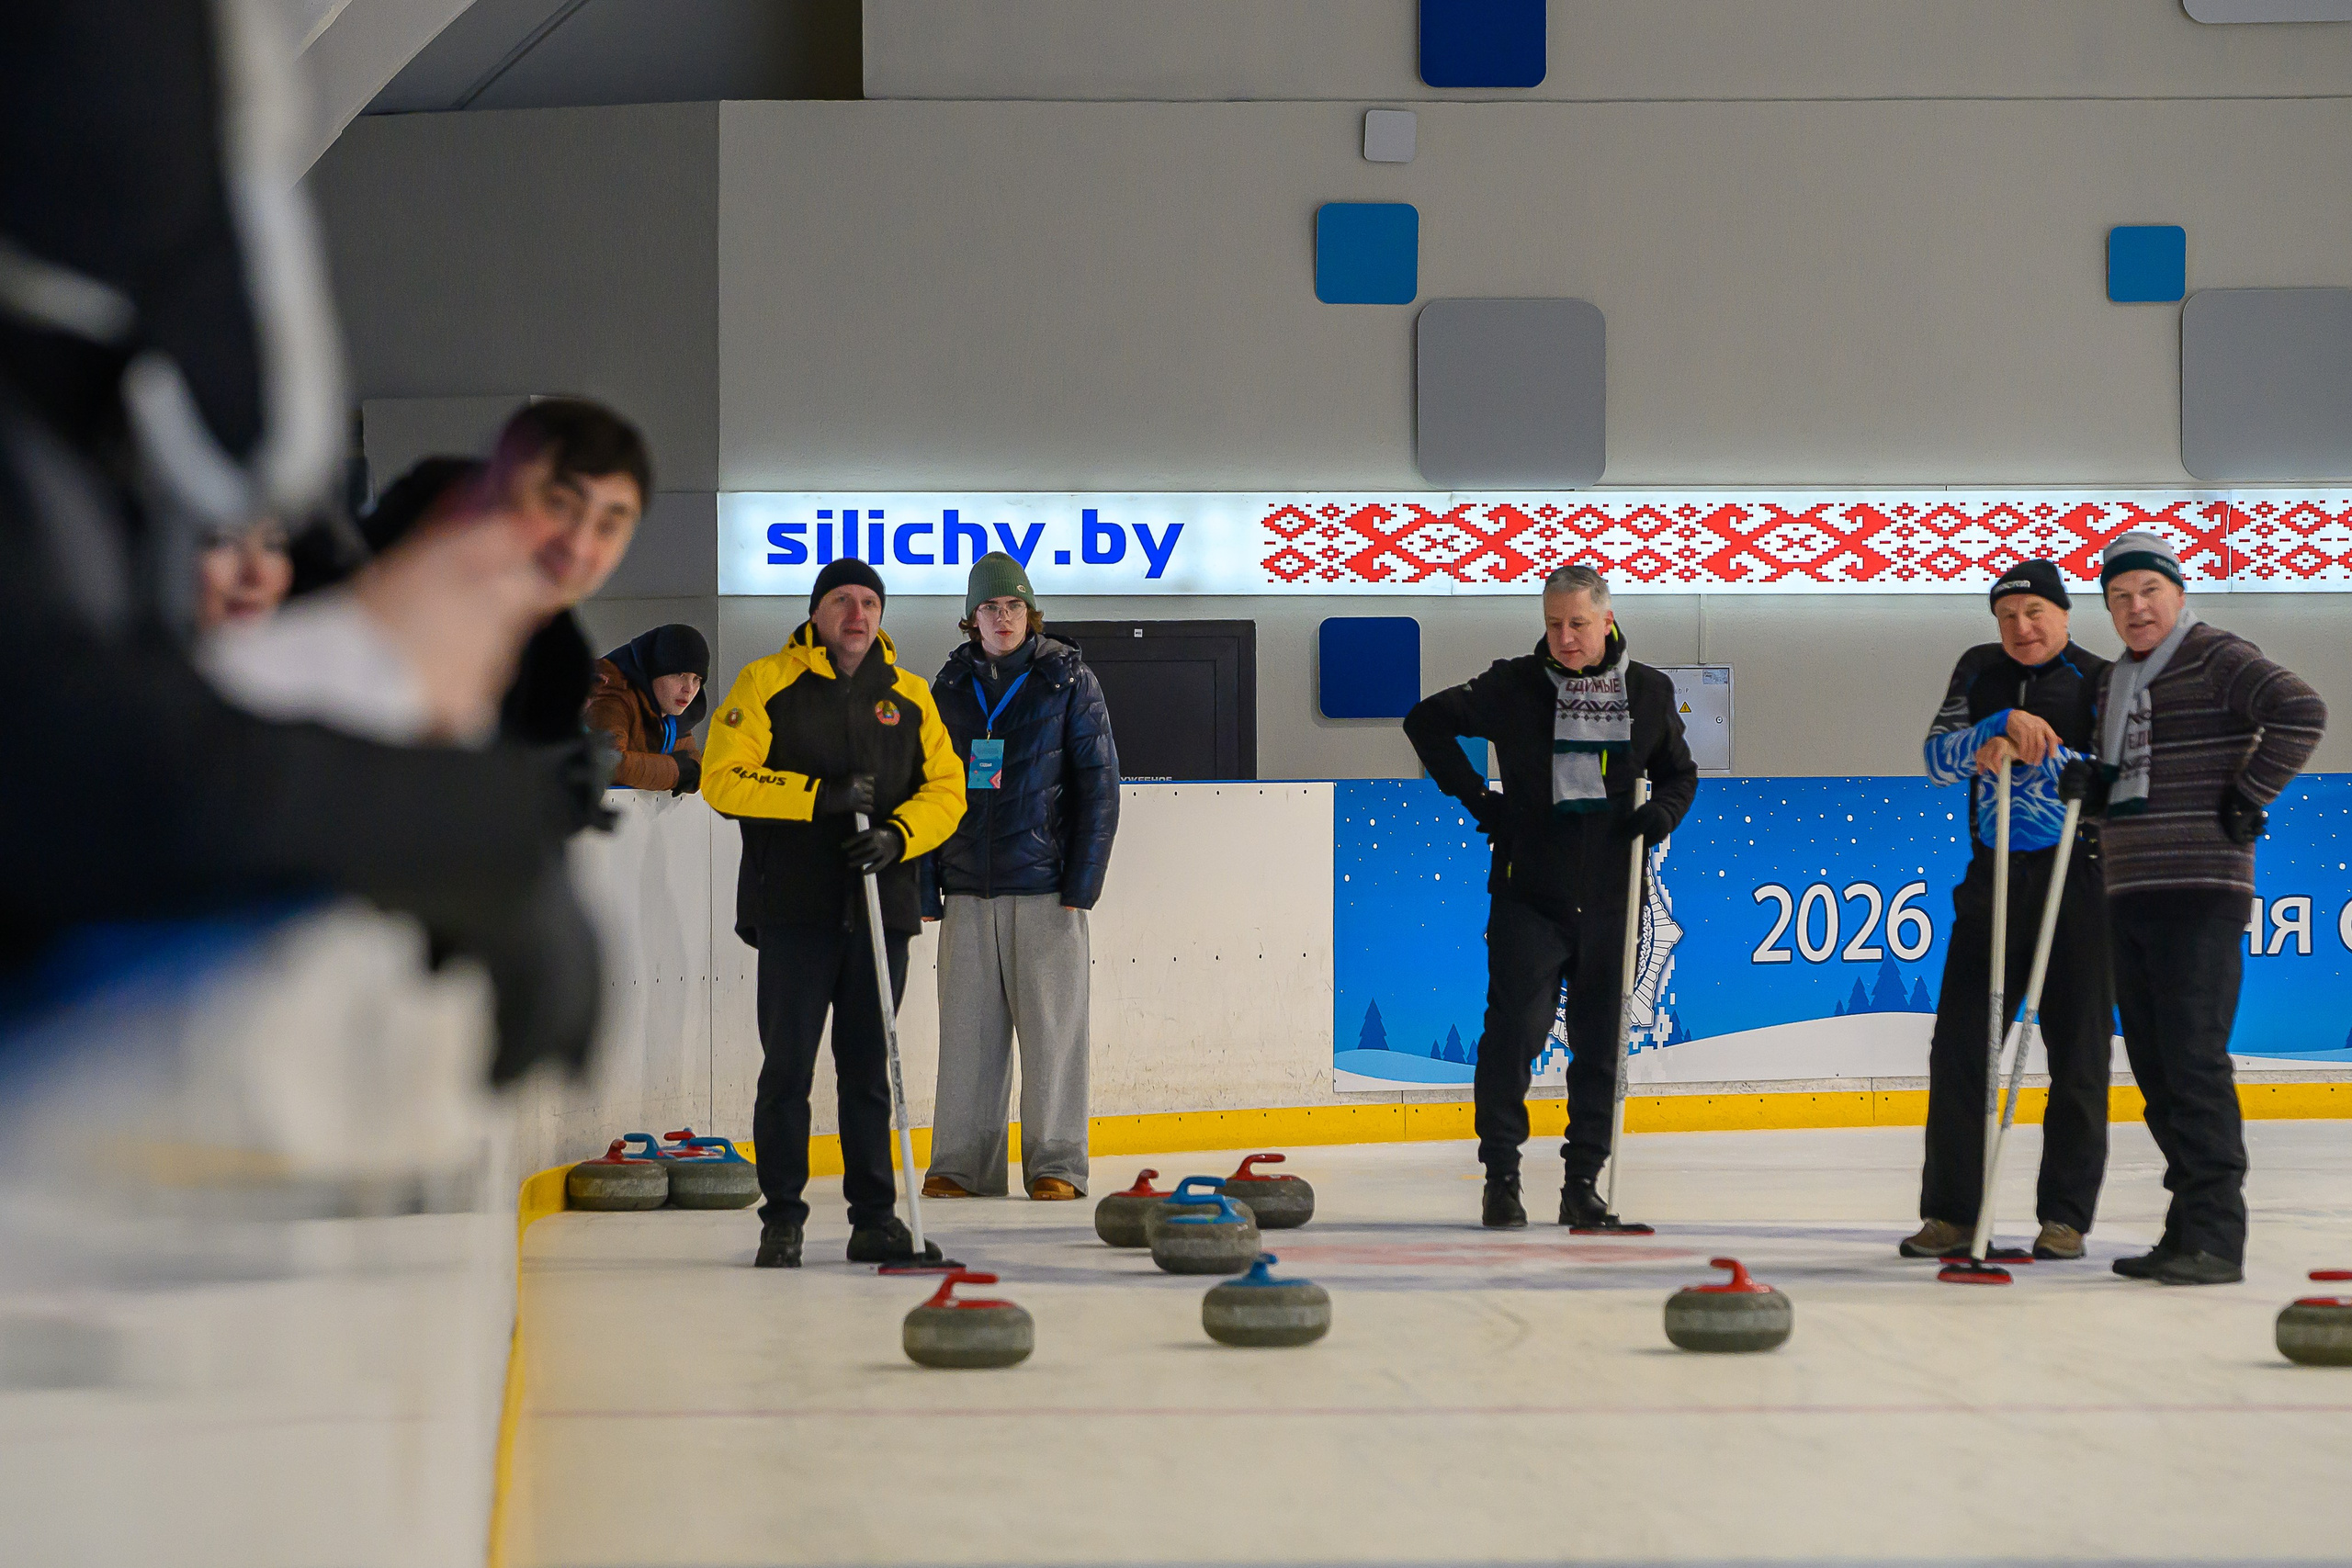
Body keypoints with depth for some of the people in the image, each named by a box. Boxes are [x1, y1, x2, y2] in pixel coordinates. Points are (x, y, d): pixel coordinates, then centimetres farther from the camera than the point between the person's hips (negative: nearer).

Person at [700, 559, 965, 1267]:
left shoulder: (909, 695, 10)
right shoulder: (766, 684, 0)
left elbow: (946, 789, 9)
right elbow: (723, 777, -9)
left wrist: (897, 835, -11)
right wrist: (821, 796, -17)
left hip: (880, 907, 3)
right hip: (793, 909, -3)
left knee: (869, 1070, 9)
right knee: (788, 1067, -1)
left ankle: (875, 1219, 14)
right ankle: (782, 1220, 6)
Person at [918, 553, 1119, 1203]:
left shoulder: (1068, 680, 0)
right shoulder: (952, 686, 11)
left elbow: (1099, 785, -2)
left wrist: (1081, 884, -7)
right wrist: (924, 882, 8)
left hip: (1044, 882, -3)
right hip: (968, 885, 3)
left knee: (1052, 1025, -2)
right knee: (967, 1027, 3)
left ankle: (1056, 1164, 4)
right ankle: (962, 1164, 9)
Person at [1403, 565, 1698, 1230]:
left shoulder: (1648, 693, 6)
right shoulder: (1514, 687, 0)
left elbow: (1679, 774, 19)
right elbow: (1427, 720, 9)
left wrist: (1660, 812, -3)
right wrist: (1475, 797, 1)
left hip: (1608, 899, 2)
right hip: (1529, 893, -2)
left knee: (1599, 1043, 6)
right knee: (1516, 1026, -10)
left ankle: (1583, 1182, 15)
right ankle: (1501, 1175, 0)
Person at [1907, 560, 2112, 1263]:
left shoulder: (2099, 679, 0)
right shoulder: (1980, 672, 12)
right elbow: (1939, 758, 2)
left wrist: (2027, 749, -21)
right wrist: (2003, 726, -15)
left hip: (2079, 880, -4)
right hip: (1993, 880, 4)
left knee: (2079, 1052, -1)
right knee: (1959, 1045, 0)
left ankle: (2066, 1217, 6)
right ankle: (1951, 1212, 7)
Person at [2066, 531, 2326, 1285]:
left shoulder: (2218, 660, -7)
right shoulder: (2116, 682, 19)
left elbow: (2301, 711, -21)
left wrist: (2248, 797, -17)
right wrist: (2091, 786, 8)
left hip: (2201, 891, -9)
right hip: (2130, 895, 9)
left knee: (2194, 1060, -12)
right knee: (2153, 1064, 9)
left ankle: (2216, 1236, -11)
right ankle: (2185, 1232, 15)